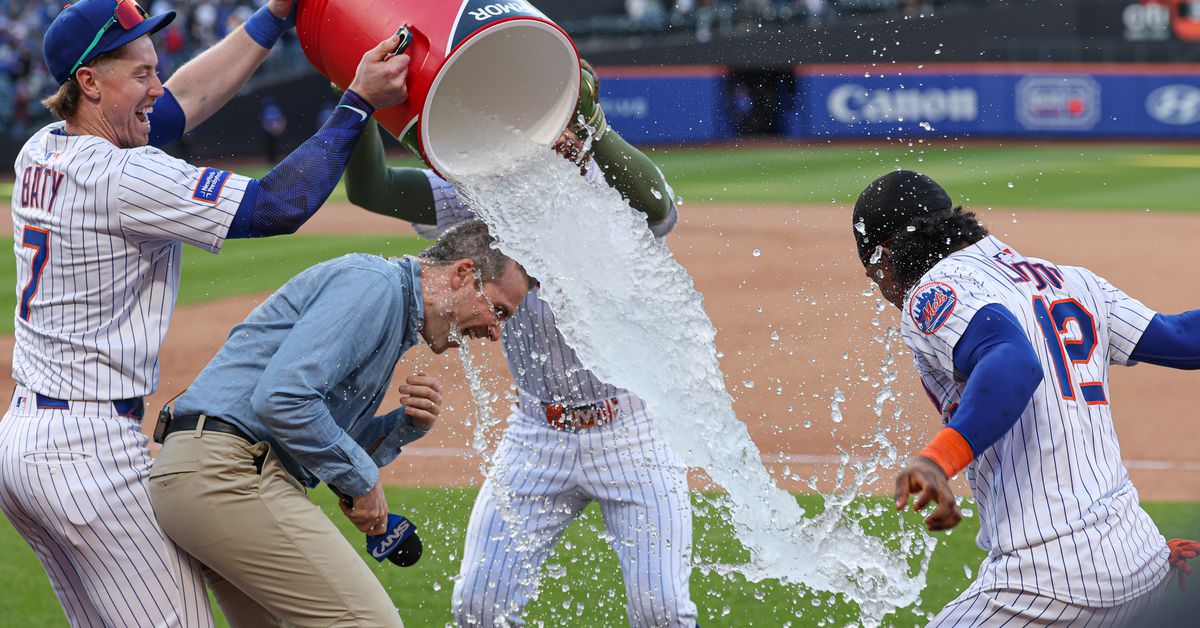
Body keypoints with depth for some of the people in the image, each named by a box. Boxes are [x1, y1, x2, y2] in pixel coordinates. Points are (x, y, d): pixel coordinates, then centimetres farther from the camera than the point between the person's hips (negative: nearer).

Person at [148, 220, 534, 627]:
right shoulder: (372, 284, -10)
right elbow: (282, 398, -22)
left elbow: (338, 454, 21)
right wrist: (363, 481, -12)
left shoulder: (400, 321, 22)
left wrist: (407, 426, 4)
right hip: (228, 472, -11)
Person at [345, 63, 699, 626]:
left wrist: (593, 125, -51)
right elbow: (370, 189, -9)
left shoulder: (617, 186, -10)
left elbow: (655, 206, -36)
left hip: (635, 429, -3)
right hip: (536, 433, 3)